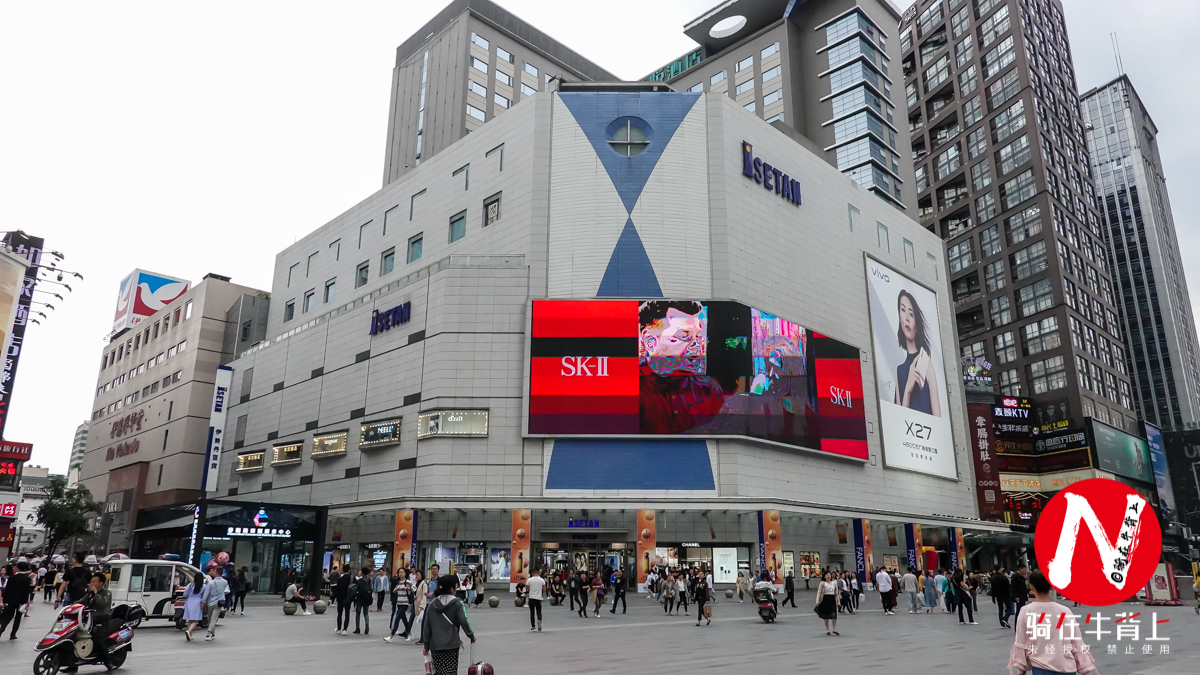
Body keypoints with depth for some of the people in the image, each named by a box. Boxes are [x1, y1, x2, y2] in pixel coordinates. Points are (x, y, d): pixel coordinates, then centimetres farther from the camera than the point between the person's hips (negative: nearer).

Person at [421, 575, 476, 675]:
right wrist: (471, 635, 2)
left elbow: (427, 626, 8)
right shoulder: (457, 602, -5)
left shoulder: (432, 604, 7)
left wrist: (426, 645, 14)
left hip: (435, 645, 4)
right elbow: (464, 621, -11)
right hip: (451, 644, -4)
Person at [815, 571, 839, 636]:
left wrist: (838, 601, 12)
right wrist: (817, 600, -19)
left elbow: (836, 593, 15)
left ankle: (834, 629, 4)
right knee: (826, 616, 6)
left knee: (834, 615, -9)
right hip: (825, 599, -2)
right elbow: (819, 592, -8)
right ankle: (827, 630, 18)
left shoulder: (834, 583, 9)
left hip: (832, 600, 2)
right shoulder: (822, 583, -2)